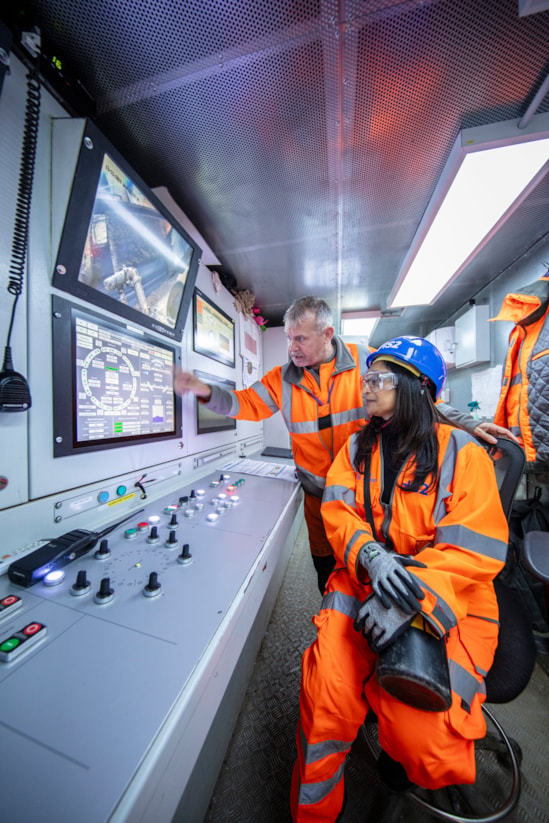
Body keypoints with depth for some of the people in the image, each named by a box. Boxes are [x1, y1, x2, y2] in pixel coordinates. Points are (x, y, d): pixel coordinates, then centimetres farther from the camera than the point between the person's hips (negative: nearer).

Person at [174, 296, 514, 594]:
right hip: (319, 495, 2)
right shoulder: (283, 379, -4)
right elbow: (246, 404, -1)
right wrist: (208, 392, -15)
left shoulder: (365, 362, -10)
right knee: (327, 570, 20)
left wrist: (467, 423, -11)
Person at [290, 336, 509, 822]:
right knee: (327, 689, -16)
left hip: (445, 596, -1)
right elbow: (338, 509, -1)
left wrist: (413, 599, -22)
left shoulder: (461, 451, -5)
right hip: (365, 580, 2)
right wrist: (369, 554, -19)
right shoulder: (358, 447, 6)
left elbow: (475, 547, -11)